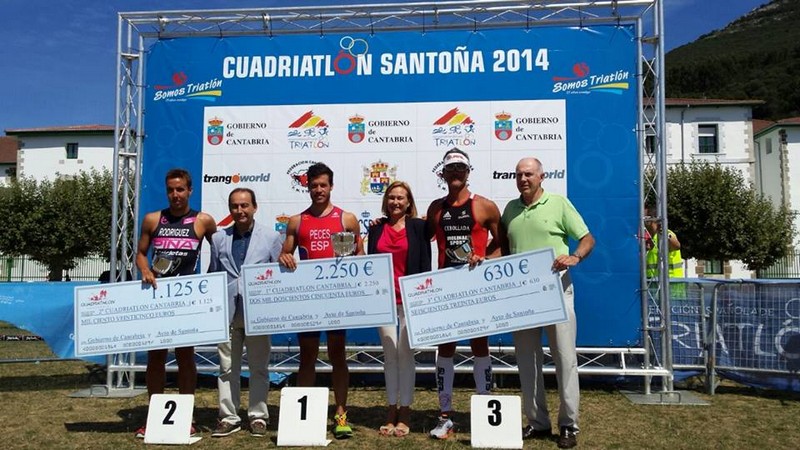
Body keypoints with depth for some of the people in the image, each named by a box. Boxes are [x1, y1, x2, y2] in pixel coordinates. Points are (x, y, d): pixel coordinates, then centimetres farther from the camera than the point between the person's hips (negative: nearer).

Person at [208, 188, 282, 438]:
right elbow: (212, 276, 11)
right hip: (226, 312, 2)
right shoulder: (219, 238, 11)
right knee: (227, 368, 7)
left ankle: (258, 416, 18)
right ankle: (228, 418, 17)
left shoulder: (271, 237, 3)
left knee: (259, 367, 7)